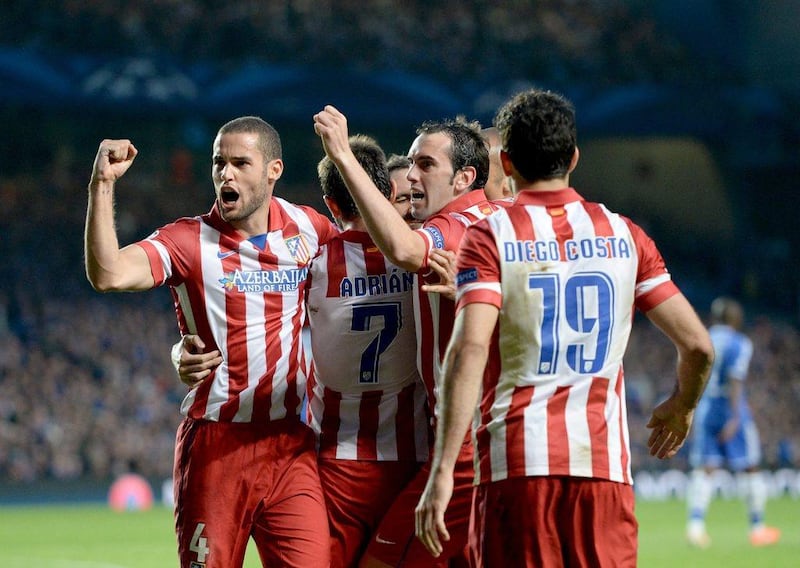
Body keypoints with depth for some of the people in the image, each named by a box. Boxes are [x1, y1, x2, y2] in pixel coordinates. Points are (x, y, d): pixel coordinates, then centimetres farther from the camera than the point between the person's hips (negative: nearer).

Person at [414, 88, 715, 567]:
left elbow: (470, 351, -13)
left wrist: (442, 471, -15)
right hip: (605, 461, 2)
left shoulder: (490, 237, 1)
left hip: (516, 460, -2)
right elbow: (698, 346, 8)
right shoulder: (623, 235, 10)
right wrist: (681, 410, 29)